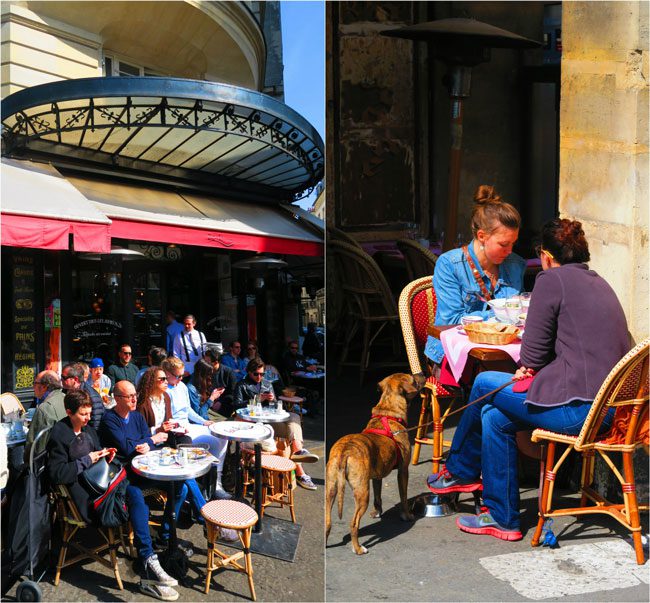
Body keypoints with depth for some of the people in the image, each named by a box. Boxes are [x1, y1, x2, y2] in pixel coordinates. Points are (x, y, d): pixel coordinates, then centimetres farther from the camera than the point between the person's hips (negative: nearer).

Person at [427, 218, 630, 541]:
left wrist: (528, 367, 14)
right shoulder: (600, 283, 19)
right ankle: (502, 518, 23)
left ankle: (459, 471, 30)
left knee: (485, 384, 9)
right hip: (611, 406, 9)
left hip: (578, 409, -9)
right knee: (494, 415, 15)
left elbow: (533, 354, -9)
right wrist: (534, 368, 13)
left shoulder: (551, 279, -7)